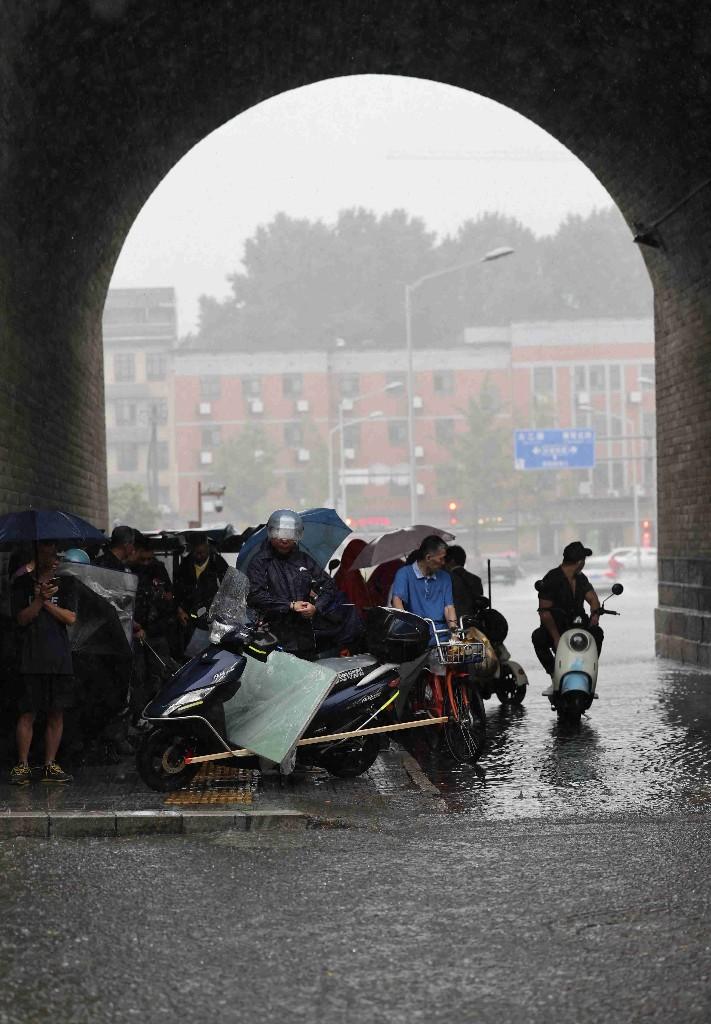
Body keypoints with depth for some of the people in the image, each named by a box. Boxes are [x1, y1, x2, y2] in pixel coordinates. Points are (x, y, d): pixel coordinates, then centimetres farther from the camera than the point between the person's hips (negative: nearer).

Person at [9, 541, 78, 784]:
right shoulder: (23, 583, 7)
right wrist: (40, 599, -15)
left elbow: (71, 618, 1)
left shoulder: (65, 583, 11)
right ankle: (22, 765, 1)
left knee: (56, 713, 3)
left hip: (60, 660, 2)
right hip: (31, 660, -2)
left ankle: (50, 764, 10)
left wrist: (46, 601, -8)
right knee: (27, 713, -4)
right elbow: (22, 618, -2)